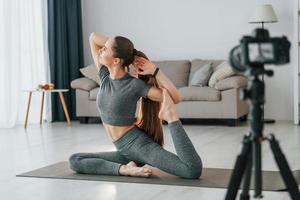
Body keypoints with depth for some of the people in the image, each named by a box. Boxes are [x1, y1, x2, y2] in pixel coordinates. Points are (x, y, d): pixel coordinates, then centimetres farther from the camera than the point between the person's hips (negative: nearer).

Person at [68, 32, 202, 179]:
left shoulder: (135, 85, -15)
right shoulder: (105, 76, 4)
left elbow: (175, 98, -18)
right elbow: (93, 37, 8)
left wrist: (155, 71, -23)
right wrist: (131, 50, 0)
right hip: (125, 150, 8)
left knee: (194, 171, -27)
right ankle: (125, 169, -10)